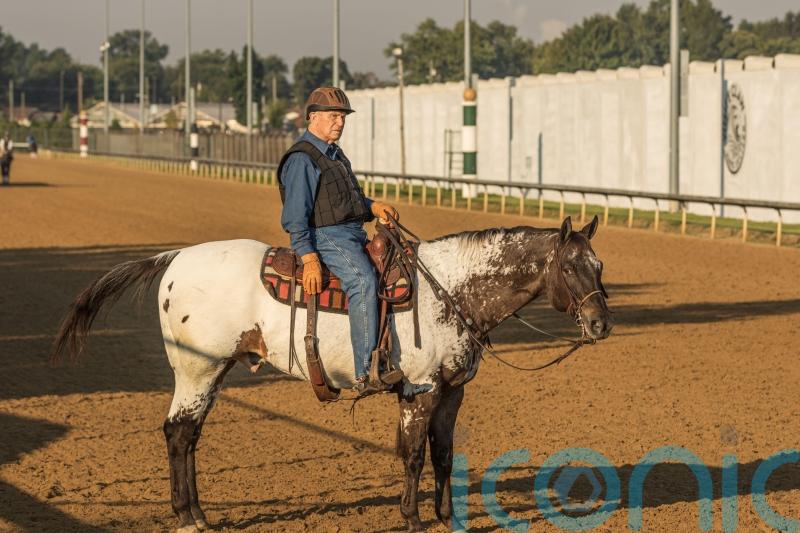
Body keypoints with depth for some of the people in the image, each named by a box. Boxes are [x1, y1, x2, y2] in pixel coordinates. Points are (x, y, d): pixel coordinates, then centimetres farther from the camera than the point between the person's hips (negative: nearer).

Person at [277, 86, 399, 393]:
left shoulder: (334, 154, 21)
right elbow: (294, 216, -16)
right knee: (363, 280, -33)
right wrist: (308, 258, -25)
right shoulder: (301, 160, -10)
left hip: (353, 235, 11)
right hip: (325, 237, -11)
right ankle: (365, 374, -40)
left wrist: (373, 207, 9)